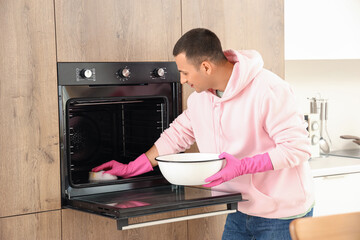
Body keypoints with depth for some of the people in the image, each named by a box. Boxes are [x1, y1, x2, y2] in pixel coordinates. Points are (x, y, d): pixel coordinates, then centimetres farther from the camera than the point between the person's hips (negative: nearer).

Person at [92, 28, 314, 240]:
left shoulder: (268, 89, -22)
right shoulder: (200, 97, 2)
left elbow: (298, 146, -23)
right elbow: (177, 135, 15)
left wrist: (243, 166, -31)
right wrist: (129, 169, 14)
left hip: (280, 216, -6)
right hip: (241, 211, 7)